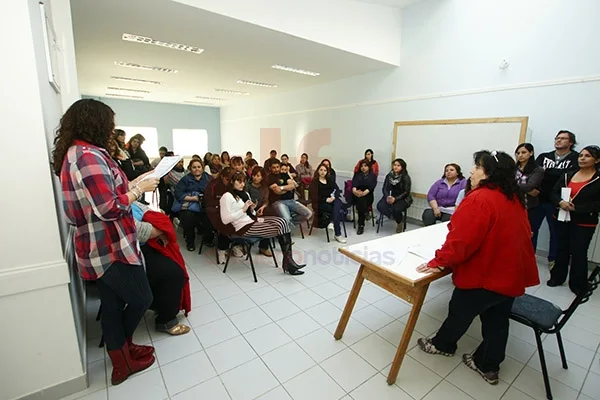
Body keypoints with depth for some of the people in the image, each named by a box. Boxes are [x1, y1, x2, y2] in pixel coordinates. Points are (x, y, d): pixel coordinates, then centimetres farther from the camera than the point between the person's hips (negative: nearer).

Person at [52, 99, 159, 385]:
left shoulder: (72, 153, 12)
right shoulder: (89, 156, -21)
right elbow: (109, 208, -27)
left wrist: (131, 183, 11)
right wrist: (140, 188, -15)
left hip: (99, 248, 10)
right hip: (111, 249, -10)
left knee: (112, 304, 20)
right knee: (142, 299, 9)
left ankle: (121, 360, 37)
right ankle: (122, 349, 35)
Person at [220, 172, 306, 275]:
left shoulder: (245, 194, 19)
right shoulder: (227, 196, -6)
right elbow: (225, 220, -14)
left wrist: (252, 209, 1)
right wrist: (243, 210, -18)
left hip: (253, 221, 8)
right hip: (244, 227, -8)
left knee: (281, 221, -15)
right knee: (280, 228, -16)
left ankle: (288, 260, -16)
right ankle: (288, 262, -4)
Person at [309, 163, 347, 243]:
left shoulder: (330, 180, 23)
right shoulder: (314, 182, 9)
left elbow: (337, 189, 10)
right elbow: (314, 196, -2)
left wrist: (334, 197, -13)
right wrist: (326, 199, -15)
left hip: (333, 200, 4)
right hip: (321, 203, -3)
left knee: (337, 204, -35)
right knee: (337, 210, -30)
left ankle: (332, 222, -49)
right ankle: (337, 234, -36)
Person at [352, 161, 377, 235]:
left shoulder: (373, 176, 13)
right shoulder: (357, 174, 18)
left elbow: (371, 186, -5)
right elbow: (354, 183, -2)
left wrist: (364, 193, -24)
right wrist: (354, 190, -24)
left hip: (368, 195, -1)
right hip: (356, 195, 1)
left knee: (362, 199, -33)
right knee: (360, 200, -34)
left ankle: (361, 225, -27)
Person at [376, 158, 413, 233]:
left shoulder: (406, 177, -8)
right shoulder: (389, 175, 4)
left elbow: (406, 192, -11)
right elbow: (385, 188, 4)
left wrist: (395, 199, -23)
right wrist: (387, 197, -17)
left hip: (402, 198, -3)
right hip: (390, 197, 4)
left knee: (396, 209, -33)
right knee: (380, 206, -25)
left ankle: (399, 223, 0)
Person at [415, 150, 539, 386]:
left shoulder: (480, 199, -25)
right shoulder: (514, 198, 4)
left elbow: (461, 239, -27)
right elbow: (510, 234, 17)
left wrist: (438, 262, -16)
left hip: (484, 274, -8)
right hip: (510, 272, 8)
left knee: (460, 312, 14)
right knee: (497, 322, 19)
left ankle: (443, 345, 37)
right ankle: (488, 367, 36)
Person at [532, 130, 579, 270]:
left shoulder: (576, 159, 1)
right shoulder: (543, 156, 10)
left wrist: (546, 172, -11)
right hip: (538, 200, 3)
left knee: (555, 232, 9)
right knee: (532, 228, 10)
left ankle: (553, 261, 23)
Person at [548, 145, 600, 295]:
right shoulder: (567, 175, 7)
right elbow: (553, 193, 2)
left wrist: (576, 208, -22)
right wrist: (560, 202, -17)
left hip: (584, 223, -3)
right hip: (562, 219, 4)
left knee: (579, 253, 2)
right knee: (561, 249, 12)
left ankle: (578, 285, 17)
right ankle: (557, 277, 26)